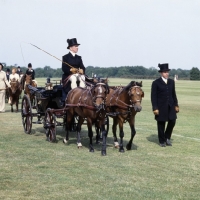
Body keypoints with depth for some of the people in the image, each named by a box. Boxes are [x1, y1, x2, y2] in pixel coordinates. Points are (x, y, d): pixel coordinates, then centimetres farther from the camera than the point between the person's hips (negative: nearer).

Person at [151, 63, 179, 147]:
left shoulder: (171, 82, 9)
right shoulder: (156, 83, -6)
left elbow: (173, 94, 14)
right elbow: (153, 96, -8)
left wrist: (176, 105, 9)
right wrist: (155, 108, -13)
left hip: (170, 106, 4)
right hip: (161, 107, -4)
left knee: (172, 121, -2)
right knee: (161, 124, 4)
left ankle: (167, 137, 20)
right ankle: (162, 141, 17)